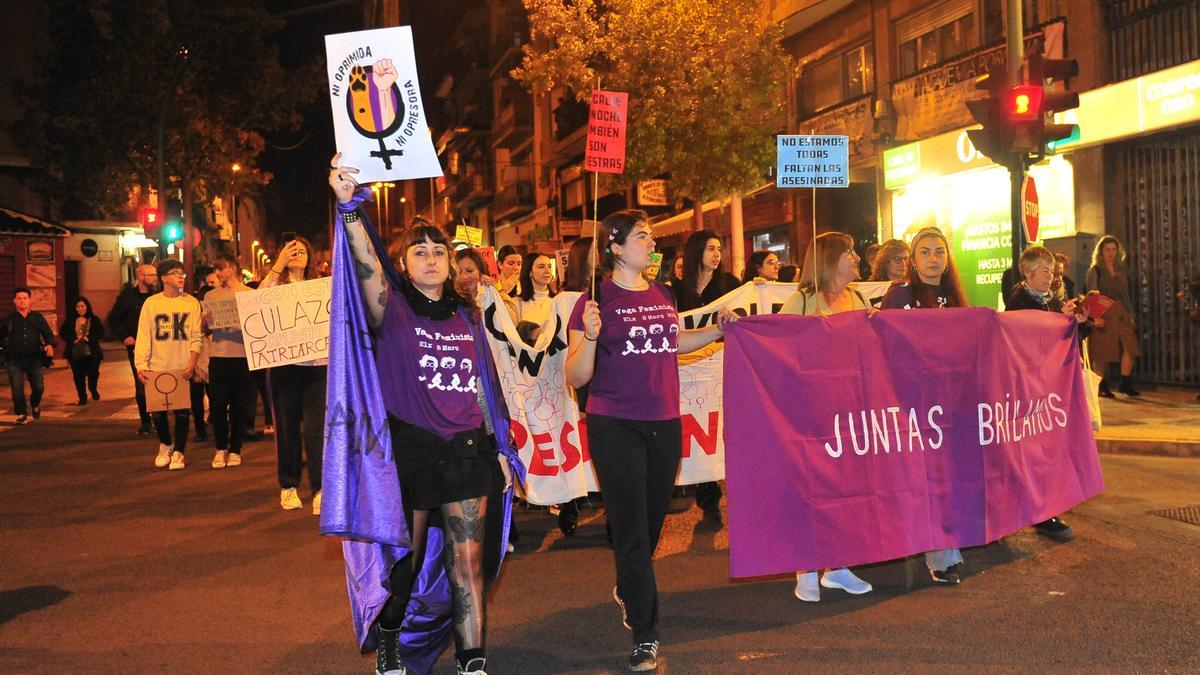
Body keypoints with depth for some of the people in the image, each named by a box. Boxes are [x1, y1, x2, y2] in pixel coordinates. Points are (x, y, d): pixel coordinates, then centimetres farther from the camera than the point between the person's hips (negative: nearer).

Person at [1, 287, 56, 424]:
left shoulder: (37, 317, 7)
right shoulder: (9, 319, 6)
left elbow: (47, 333, 2)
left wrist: (50, 345, -17)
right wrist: (6, 347, -3)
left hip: (34, 358, 0)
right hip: (15, 360, 0)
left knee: (38, 387, 2)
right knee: (17, 388, -7)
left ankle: (35, 405, 33)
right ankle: (22, 414, 5)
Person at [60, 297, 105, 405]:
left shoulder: (94, 320, 4)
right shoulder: (70, 321, 8)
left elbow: (100, 332, -5)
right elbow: (62, 332, 2)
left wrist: (89, 338, -20)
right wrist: (73, 339, -15)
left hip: (91, 353, -1)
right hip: (75, 353, 1)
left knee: (93, 373, -2)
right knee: (78, 376, 2)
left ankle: (93, 389, 31)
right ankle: (82, 398, 13)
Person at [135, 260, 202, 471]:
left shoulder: (191, 303, 3)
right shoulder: (151, 303, 3)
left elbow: (196, 337, 1)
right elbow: (143, 336, 1)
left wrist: (192, 362, -12)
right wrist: (141, 365, -8)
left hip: (183, 368, 0)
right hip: (157, 367, 0)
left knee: (182, 411, 2)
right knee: (157, 410, 5)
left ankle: (178, 452, 16)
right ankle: (165, 445, 30)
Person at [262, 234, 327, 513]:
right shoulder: (276, 286, 7)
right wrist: (278, 267, -11)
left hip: (317, 365, 0)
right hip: (283, 364, 0)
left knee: (316, 428, -7)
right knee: (287, 428, 8)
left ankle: (320, 490, -3)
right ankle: (288, 486, 20)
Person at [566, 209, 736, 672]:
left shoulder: (662, 294, 7)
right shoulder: (596, 300, -10)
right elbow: (576, 378, -12)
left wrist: (717, 329, 14)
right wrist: (590, 336, -28)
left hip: (665, 424, 6)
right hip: (615, 427, -6)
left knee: (653, 522, 19)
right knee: (631, 529, -1)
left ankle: (627, 591, 48)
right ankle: (646, 637, 10)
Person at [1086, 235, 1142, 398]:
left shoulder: (1121, 270, 15)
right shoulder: (1095, 270, 0)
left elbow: (1126, 295, 19)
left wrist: (1131, 314, 13)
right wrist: (1096, 316, -18)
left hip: (1120, 314, 5)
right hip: (1103, 314, -4)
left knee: (1130, 347, -7)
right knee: (1102, 352, -1)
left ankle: (1125, 384, 2)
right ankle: (1102, 386, 8)